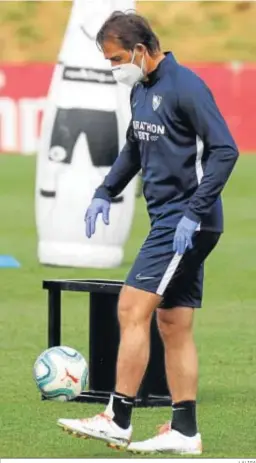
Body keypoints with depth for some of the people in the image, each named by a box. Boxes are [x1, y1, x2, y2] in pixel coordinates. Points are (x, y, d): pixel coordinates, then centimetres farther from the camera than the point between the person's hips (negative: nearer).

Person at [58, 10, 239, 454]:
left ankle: (118, 419, -8)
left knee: (132, 309, -12)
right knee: (173, 325, 9)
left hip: (187, 224, -10)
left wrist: (194, 214, -23)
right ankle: (184, 432, 11)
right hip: (168, 220, 10)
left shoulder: (185, 87, -16)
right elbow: (134, 149, 27)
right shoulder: (140, 90, 12)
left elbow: (224, 151, -20)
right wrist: (105, 192, 14)